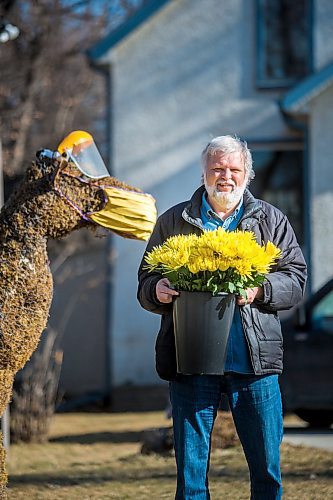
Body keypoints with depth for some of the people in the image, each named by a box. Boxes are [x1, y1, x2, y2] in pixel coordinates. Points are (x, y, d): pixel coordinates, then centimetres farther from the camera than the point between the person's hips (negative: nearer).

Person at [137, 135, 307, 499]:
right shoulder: (173, 222, 12)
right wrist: (157, 290, -8)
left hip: (254, 361, 0)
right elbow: (146, 283, 15)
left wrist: (261, 290, -13)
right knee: (190, 470, 3)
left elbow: (295, 278, 7)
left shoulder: (271, 221, 12)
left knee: (268, 469, 2)